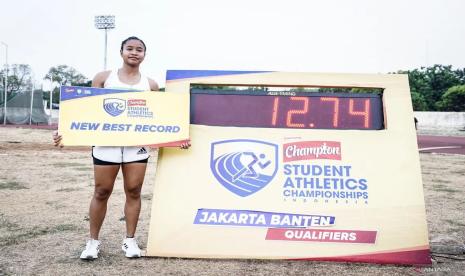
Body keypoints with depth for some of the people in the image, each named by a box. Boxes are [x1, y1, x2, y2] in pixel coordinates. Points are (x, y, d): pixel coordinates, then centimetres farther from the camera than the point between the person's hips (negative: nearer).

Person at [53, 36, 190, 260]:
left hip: (137, 144, 1)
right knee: (102, 192, 4)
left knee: (133, 191, 4)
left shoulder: (150, 84, 9)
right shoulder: (103, 78, 6)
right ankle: (93, 240, 20)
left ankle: (130, 240, 18)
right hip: (107, 142, -1)